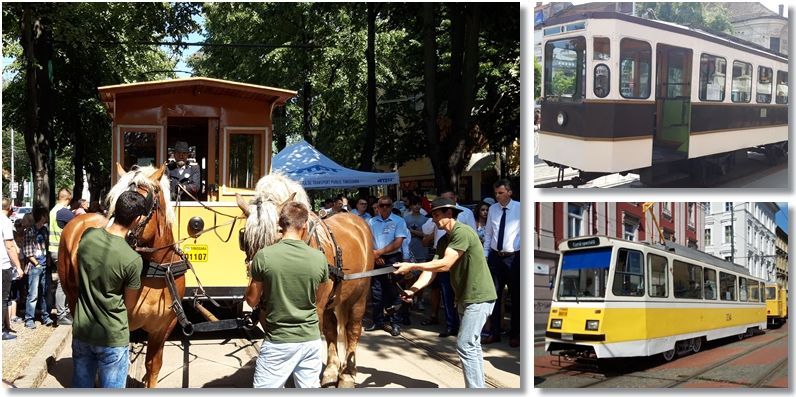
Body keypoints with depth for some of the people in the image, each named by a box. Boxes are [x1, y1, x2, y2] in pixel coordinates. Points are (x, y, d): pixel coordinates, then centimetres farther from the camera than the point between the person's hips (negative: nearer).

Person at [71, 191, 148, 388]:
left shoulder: (87, 236, -8)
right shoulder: (133, 260, -22)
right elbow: (129, 305, -6)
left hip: (81, 332, 5)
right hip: (112, 337, -5)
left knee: (80, 388, 18)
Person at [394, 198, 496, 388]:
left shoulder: (462, 232, -18)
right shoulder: (444, 241, 11)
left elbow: (445, 264, -25)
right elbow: (432, 270, 1)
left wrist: (412, 266, -22)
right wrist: (413, 289, -16)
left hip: (479, 297, -10)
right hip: (467, 297, 10)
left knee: (465, 346, -13)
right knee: (472, 345, 17)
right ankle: (478, 387, 27)